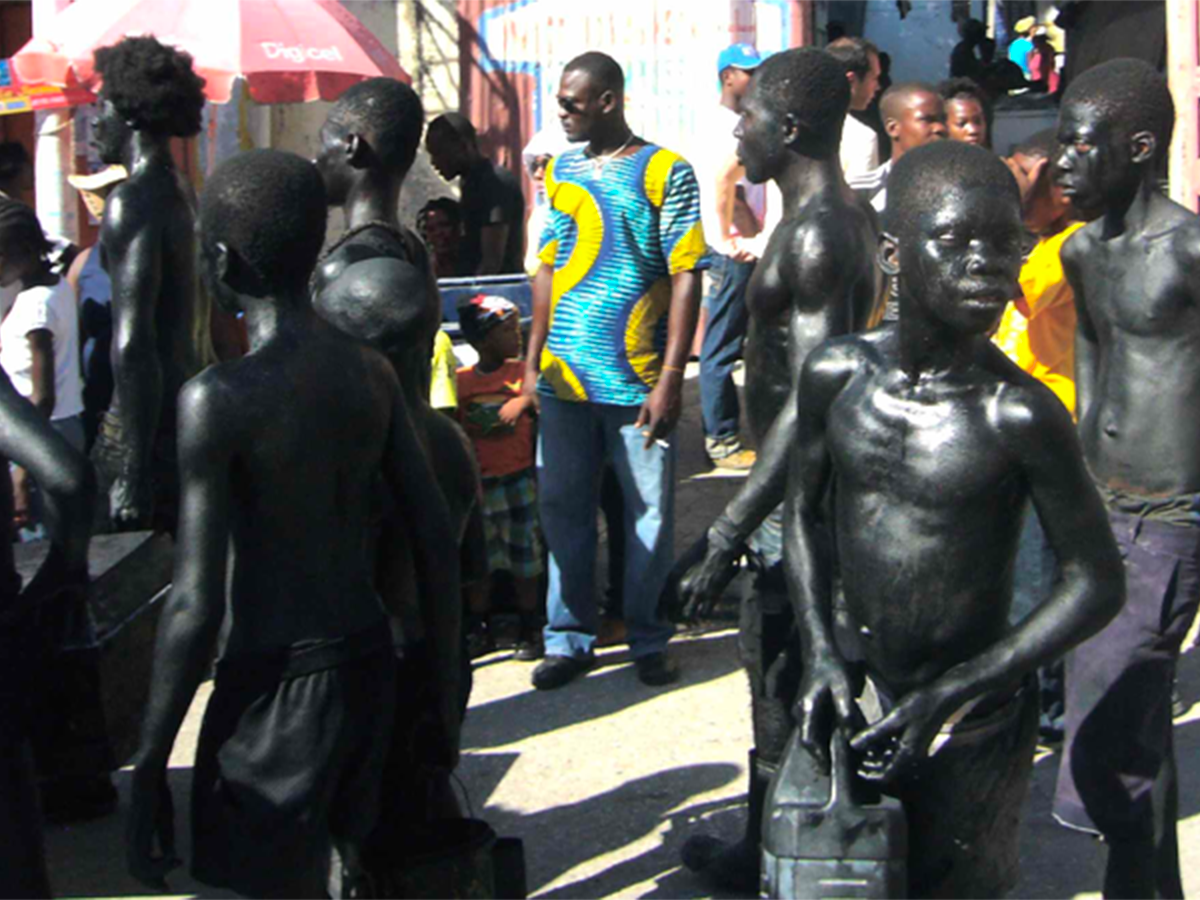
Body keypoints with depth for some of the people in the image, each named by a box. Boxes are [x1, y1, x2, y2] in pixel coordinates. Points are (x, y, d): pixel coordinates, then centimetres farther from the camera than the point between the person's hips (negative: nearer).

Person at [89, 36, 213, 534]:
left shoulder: (132, 202, -13)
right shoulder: (186, 196, 16)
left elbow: (132, 343, -20)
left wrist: (132, 474, -22)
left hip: (149, 418, -9)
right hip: (196, 405, 9)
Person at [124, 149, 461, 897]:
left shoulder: (219, 399, -18)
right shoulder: (372, 372, 0)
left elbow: (197, 605, -19)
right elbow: (439, 534, 3)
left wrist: (150, 766, -11)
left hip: (276, 682, -6)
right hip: (367, 663, 6)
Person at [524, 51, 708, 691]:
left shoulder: (665, 172, -5)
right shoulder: (560, 172, 11)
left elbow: (685, 276, -8)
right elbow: (547, 269, 15)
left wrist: (670, 378, -14)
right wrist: (533, 361, 8)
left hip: (638, 381, -4)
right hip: (564, 376, 5)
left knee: (649, 513, 5)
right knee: (562, 508, 10)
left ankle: (647, 641, 19)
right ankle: (568, 638, 22)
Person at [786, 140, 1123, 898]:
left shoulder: (1018, 414, -19)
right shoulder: (837, 375, -7)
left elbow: (1098, 583, -12)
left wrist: (949, 696, -15)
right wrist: (821, 654, -3)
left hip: (974, 729, -4)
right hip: (858, 702, 4)